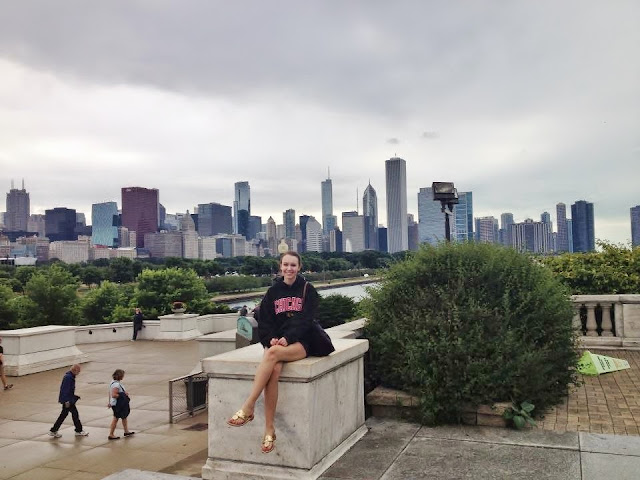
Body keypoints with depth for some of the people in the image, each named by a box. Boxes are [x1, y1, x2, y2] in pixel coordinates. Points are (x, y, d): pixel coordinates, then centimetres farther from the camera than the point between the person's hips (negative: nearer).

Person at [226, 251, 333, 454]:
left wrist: (287, 338, -18)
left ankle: (248, 407, -34)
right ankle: (269, 428, -30)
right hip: (276, 341, 3)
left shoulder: (307, 289, 5)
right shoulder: (273, 291, 14)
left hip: (300, 342, -2)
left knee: (273, 353, -35)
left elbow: (306, 320, -5)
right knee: (274, 370, -31)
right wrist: (271, 338, -10)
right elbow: (264, 320, 10)